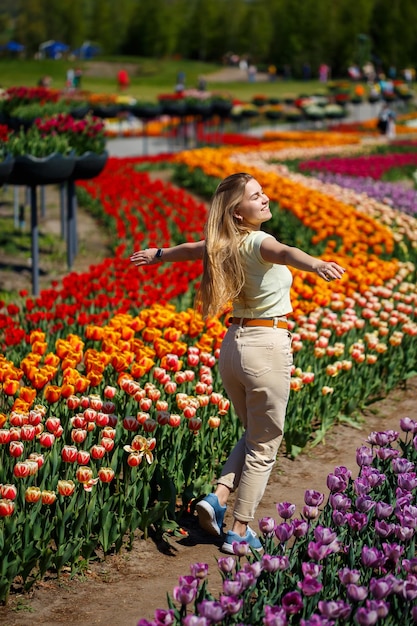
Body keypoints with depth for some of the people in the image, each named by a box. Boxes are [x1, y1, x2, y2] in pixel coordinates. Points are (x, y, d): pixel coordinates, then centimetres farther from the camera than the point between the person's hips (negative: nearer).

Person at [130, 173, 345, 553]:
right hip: (268, 345, -7)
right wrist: (316, 264, -58)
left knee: (253, 435, 22)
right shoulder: (257, 242, -14)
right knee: (264, 446, 4)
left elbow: (191, 249, 28)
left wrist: (158, 255, 49)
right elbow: (284, 252, -37)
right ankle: (240, 533, 7)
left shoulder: (225, 245, 8)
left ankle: (219, 497, 5)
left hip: (234, 343, 7)